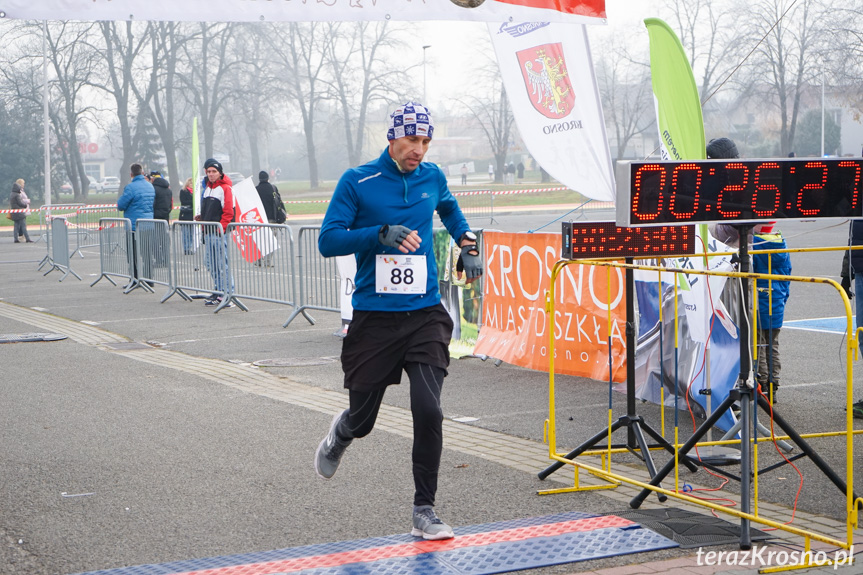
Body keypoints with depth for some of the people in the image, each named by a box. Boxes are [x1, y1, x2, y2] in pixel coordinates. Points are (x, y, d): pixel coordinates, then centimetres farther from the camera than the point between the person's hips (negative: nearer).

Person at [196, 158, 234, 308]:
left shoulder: (225, 188, -8)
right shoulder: (207, 188, 18)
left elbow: (228, 212, -13)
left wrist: (220, 228, -18)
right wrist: (202, 218, 11)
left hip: (220, 232, -9)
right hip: (208, 232, 9)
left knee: (222, 264, -9)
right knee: (210, 263, 11)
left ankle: (227, 294, -8)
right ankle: (219, 292, 18)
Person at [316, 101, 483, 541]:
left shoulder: (433, 178, 8)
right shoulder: (356, 182, -5)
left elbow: (449, 209, 31)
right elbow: (328, 241, -10)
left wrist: (468, 244, 15)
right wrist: (381, 234, -22)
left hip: (426, 315, 2)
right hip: (374, 318, -2)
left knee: (428, 410, -13)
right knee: (363, 418, 8)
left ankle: (424, 512, -2)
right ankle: (340, 434, 47)